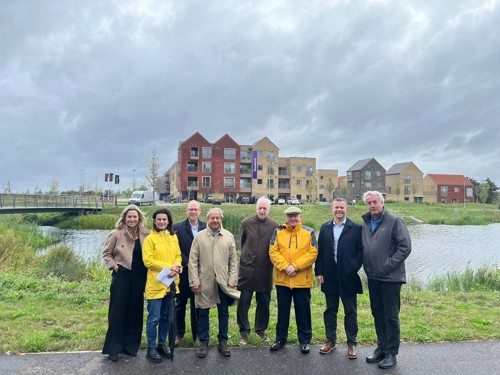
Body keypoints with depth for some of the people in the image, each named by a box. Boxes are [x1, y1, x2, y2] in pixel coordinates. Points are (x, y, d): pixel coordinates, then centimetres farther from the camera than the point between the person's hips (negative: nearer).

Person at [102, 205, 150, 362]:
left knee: (135, 312, 11)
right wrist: (114, 266, -10)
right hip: (121, 276, -3)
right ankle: (113, 348, 14)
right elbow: (106, 253, 2)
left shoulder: (145, 235, 0)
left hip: (139, 278, 3)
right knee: (117, 311, 2)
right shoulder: (116, 234, -6)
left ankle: (130, 345, 25)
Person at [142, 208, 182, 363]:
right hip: (156, 284, -5)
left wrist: (176, 266, -11)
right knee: (154, 318, 0)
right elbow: (148, 261, -14)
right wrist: (169, 266, -18)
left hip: (170, 283, 5)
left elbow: (178, 256, 11)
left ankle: (162, 344, 29)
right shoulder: (150, 238, -8)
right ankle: (151, 349, 15)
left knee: (166, 316, 15)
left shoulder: (173, 237, 9)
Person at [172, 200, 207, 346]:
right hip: (184, 272, -1)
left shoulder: (206, 227, 1)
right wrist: (188, 263, -13)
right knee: (180, 304, 11)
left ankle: (198, 333, 26)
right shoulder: (178, 227, -3)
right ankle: (179, 333, 26)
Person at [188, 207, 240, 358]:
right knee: (203, 313, 9)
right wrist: (194, 281, -7)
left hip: (223, 282, 1)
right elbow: (193, 261, -2)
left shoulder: (229, 236, 1)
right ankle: (204, 342, 25)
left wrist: (232, 280, -3)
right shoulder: (199, 236, -2)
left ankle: (223, 342, 26)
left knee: (223, 313, 11)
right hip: (204, 282, -1)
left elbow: (233, 261, 3)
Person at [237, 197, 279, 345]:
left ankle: (261, 329, 31)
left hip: (265, 270, 0)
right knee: (243, 301, 4)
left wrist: (266, 258, 6)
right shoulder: (246, 223, -2)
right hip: (246, 268, 0)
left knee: (264, 302, 12)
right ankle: (244, 330, 22)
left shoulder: (274, 226, -6)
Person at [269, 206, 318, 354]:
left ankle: (305, 340, 24)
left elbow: (313, 253, -8)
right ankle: (280, 339, 28)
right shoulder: (278, 232, 2)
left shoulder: (309, 232, 0)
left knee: (303, 311, 9)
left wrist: (295, 266, -16)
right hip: (282, 279, 1)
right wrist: (285, 266, -17)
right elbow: (273, 252, -4)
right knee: (283, 310, 14)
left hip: (302, 279, -1)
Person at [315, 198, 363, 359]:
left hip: (348, 277, -3)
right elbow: (320, 251, 6)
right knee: (330, 310, 14)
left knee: (350, 311, 9)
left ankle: (351, 343, 21)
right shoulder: (325, 228, 6)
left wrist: (354, 268, -13)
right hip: (330, 276, 3)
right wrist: (319, 272, 1)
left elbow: (361, 251, -5)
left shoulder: (356, 228, -4)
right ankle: (330, 340, 27)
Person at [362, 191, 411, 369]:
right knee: (377, 314, 15)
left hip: (391, 277, -6)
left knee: (391, 316, 3)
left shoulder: (394, 221, -8)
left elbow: (405, 247, -14)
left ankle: (391, 353, 16)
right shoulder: (365, 223, 8)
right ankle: (381, 348, 29)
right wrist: (367, 267, 6)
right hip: (373, 277, 6)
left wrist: (387, 266, -16)